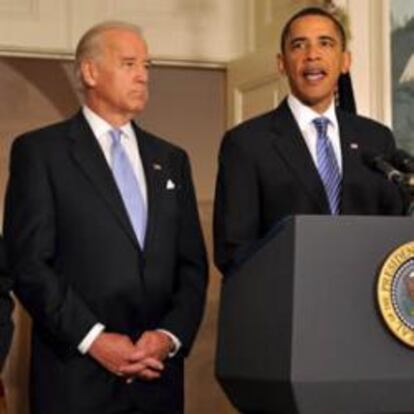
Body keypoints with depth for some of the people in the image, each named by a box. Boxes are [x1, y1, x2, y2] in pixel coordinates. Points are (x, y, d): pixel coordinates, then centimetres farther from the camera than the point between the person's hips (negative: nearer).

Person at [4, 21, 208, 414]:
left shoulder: (171, 159, 14)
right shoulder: (39, 150, 0)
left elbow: (192, 264, 11)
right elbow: (29, 263, -8)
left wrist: (171, 335, -5)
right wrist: (93, 338, -14)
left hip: (158, 374, 4)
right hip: (76, 376, -4)